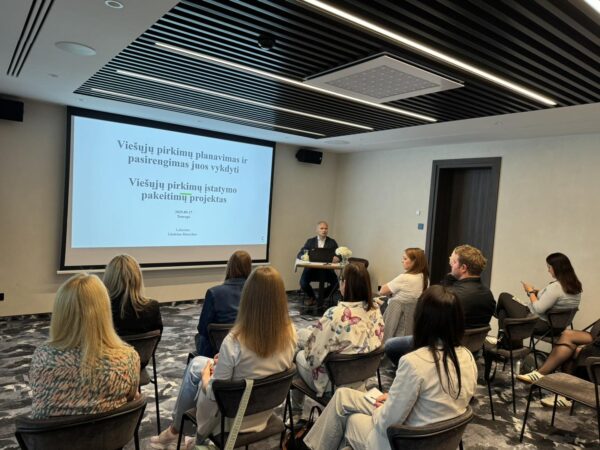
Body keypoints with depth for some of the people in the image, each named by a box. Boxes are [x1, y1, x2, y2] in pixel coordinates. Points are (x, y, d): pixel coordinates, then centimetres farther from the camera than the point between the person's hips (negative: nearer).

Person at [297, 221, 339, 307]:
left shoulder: (332, 242, 8)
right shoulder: (310, 241, 8)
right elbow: (299, 254, 0)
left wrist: (337, 258, -25)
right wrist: (304, 256, -24)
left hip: (327, 269, 0)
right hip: (311, 268, 0)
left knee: (336, 282, -25)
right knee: (303, 282, -26)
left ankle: (322, 297, 5)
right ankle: (312, 297, 8)